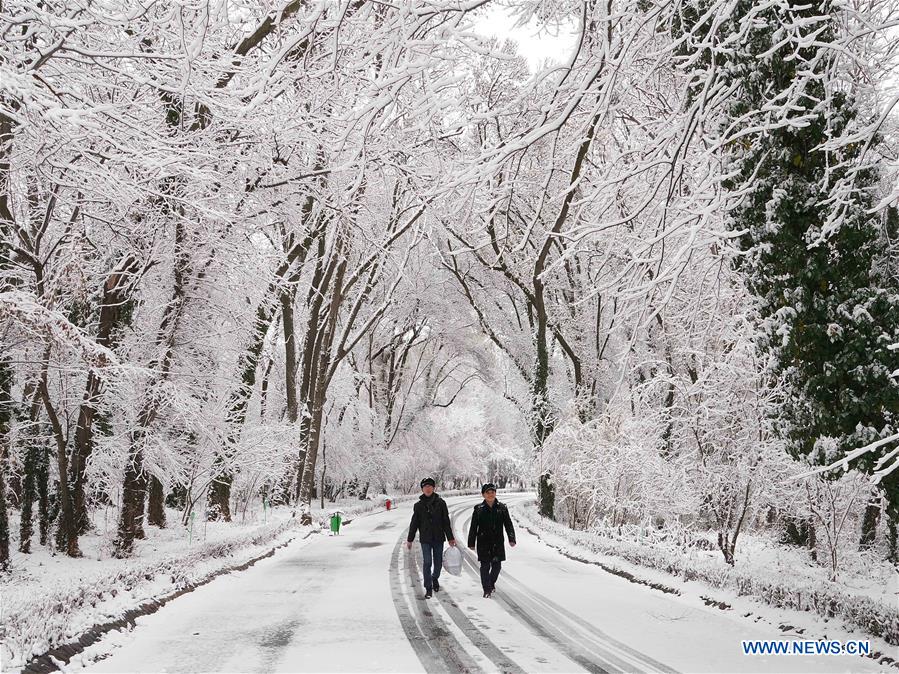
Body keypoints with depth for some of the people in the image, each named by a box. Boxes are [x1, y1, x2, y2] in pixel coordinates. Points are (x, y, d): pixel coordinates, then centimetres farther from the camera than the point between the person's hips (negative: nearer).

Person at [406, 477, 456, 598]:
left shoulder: (440, 503, 0)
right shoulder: (418, 505, 2)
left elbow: (446, 522, 3)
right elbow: (414, 523, 8)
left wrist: (450, 538, 2)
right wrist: (409, 539, 8)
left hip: (438, 538, 1)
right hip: (425, 539, -1)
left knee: (438, 563, 9)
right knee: (427, 562, -9)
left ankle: (435, 578, 38)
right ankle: (428, 588, -3)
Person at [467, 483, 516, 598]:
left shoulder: (502, 508, 2)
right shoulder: (478, 509, -1)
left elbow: (508, 525, 3)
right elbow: (473, 527, 4)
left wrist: (511, 539, -6)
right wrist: (471, 543, 3)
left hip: (498, 542, 2)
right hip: (483, 542, -2)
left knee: (497, 565, 8)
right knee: (485, 565, -4)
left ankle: (491, 583, 34)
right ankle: (487, 589, 4)